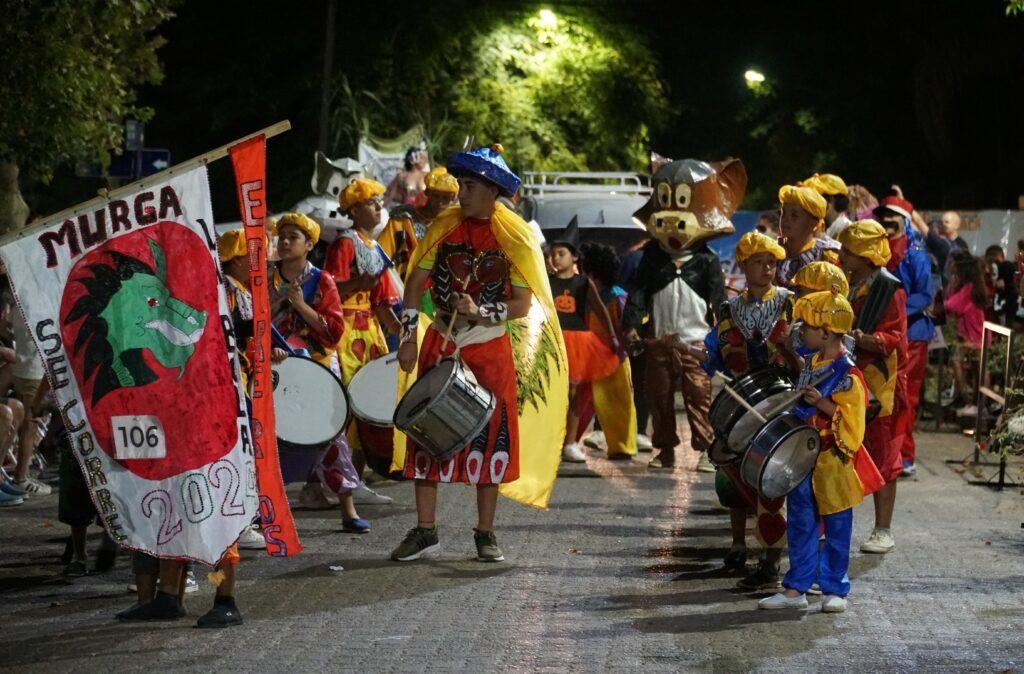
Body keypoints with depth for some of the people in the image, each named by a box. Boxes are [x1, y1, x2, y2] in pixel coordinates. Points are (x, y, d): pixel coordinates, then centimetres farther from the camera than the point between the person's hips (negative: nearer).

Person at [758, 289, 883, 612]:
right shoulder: (813, 364, 8)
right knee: (800, 524, 10)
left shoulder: (846, 374, -17)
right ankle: (796, 588, 17)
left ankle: (835, 589, 15)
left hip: (833, 461, -8)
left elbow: (852, 417, -20)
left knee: (835, 526, 5)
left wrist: (822, 403, -28)